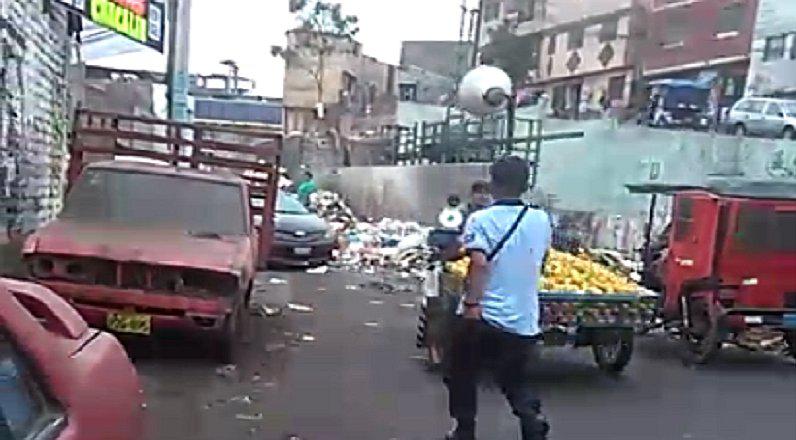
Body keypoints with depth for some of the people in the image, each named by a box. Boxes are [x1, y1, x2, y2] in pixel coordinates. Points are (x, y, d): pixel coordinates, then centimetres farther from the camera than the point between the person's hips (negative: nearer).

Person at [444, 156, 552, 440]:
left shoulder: (481, 219, -11)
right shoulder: (541, 220, 3)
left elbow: (479, 263, -23)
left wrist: (471, 304, -21)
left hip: (482, 316, -3)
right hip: (524, 320, 4)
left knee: (462, 376, 18)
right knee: (515, 380, 18)